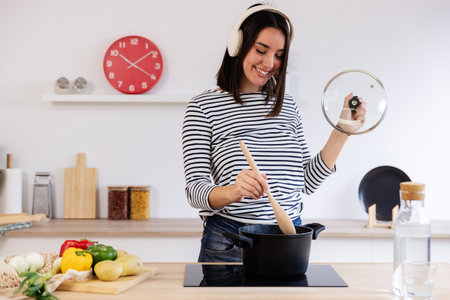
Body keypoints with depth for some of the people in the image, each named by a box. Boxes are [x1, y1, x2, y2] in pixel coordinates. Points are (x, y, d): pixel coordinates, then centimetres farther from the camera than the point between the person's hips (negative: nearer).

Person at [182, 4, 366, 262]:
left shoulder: (288, 106, 9)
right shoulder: (204, 106, -5)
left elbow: (307, 181, 7)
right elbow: (195, 189, -12)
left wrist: (342, 132, 0)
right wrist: (232, 192, -32)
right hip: (229, 243, -4)